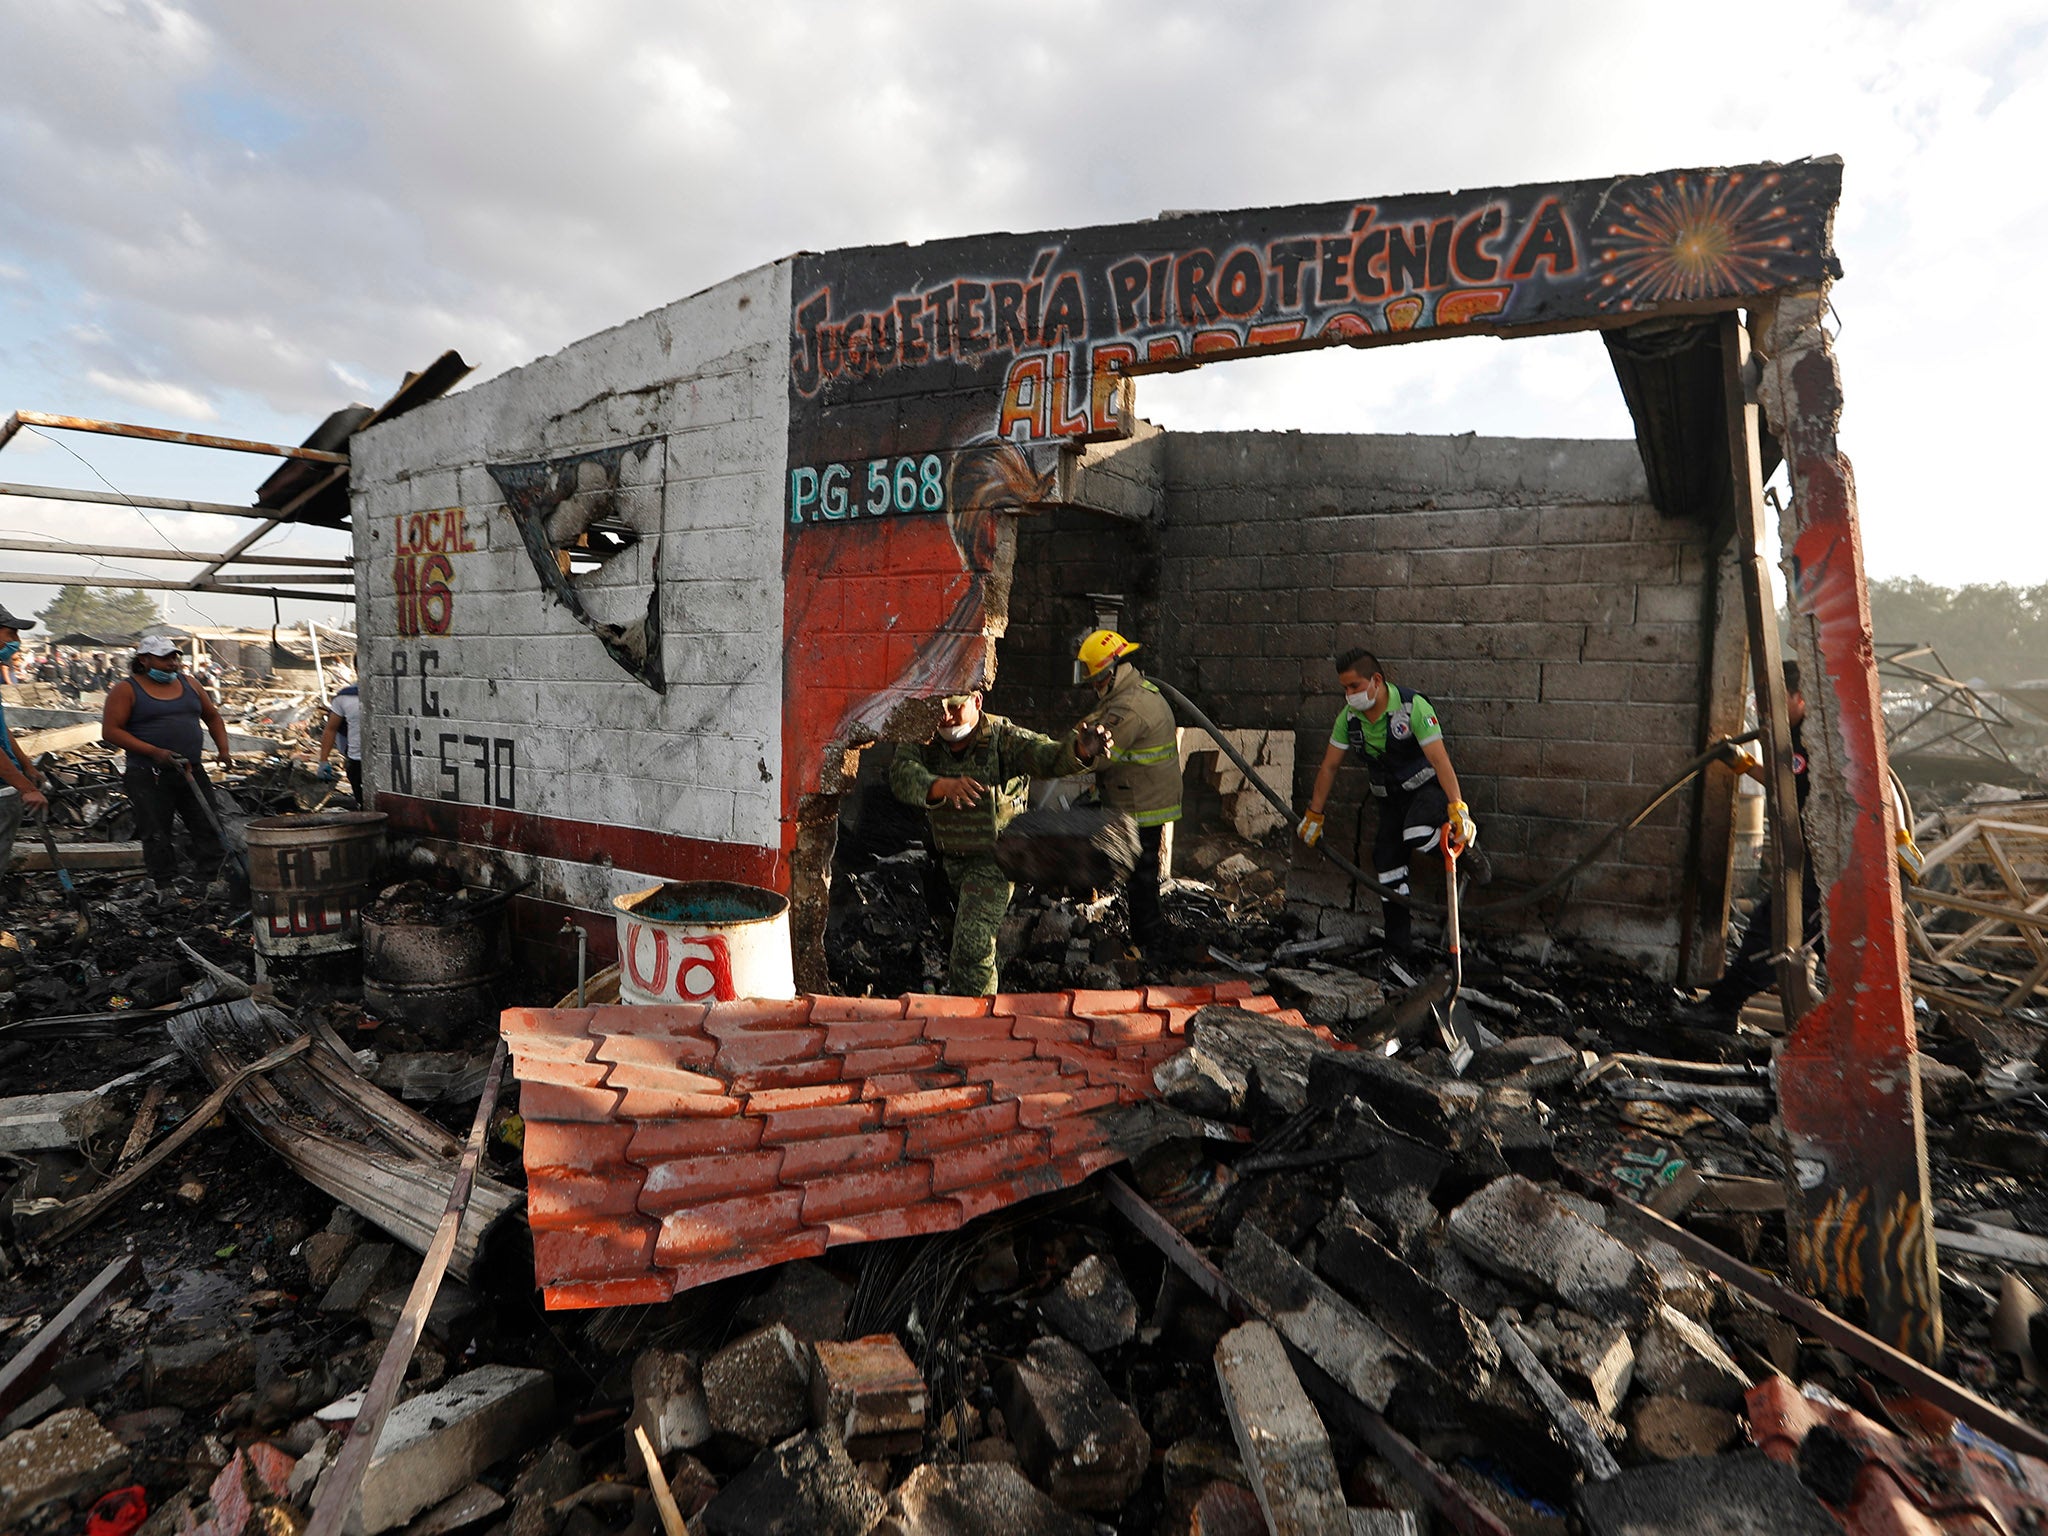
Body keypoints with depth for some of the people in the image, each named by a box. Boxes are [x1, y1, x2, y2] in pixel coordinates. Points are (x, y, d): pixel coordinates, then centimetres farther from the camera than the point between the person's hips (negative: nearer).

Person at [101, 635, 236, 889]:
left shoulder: (187, 683, 12)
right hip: (149, 776, -4)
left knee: (210, 828, 1)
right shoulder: (126, 690, -2)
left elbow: (212, 717, 22)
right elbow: (110, 731, -8)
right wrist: (154, 752, -19)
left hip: (193, 773, 4)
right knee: (157, 838, 1)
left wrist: (223, 750, 7)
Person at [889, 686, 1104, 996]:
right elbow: (903, 776, -27)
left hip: (994, 858, -5)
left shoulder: (1002, 736, -18)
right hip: (949, 857, 5)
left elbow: (1047, 756, -33)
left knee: (973, 945, -11)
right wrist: (942, 786, -47)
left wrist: (1080, 750, -55)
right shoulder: (923, 741, -9)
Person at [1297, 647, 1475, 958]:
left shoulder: (1413, 707, -23)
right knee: (1386, 863, 0)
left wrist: (1458, 808, -39)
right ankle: (1398, 943, 12)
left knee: (1416, 837, -35)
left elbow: (1440, 760, -29)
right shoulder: (1349, 717, -6)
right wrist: (1314, 815, 6)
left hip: (1428, 786, -5)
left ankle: (1467, 844, -3)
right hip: (1391, 798, 6)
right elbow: (1329, 766, 3)